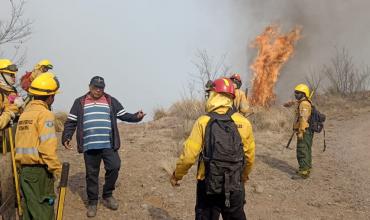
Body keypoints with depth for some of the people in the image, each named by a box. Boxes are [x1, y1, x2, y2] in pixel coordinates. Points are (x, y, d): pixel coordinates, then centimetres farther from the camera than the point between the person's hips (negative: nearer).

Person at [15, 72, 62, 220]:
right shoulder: (45, 114, -12)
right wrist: (57, 169, -13)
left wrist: (22, 166, 15)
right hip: (39, 170, -8)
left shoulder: (24, 113, 13)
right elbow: (47, 147, -20)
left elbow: (20, 143, 11)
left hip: (24, 168, 8)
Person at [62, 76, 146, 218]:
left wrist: (136, 117, -8)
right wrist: (66, 137, -4)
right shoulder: (80, 102, 9)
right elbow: (71, 122, 9)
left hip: (108, 144, 0)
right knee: (92, 174, 6)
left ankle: (107, 195, 11)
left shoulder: (111, 101, 11)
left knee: (114, 167, -12)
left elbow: (123, 115, 10)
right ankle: (92, 203, 20)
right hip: (89, 146, 0)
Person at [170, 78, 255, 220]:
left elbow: (189, 155, -11)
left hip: (208, 185, -2)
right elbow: (250, 156, 5)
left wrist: (176, 175, 5)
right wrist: (244, 175, 25)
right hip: (235, 186, 2)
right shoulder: (243, 122, -4)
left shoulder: (203, 122, -11)